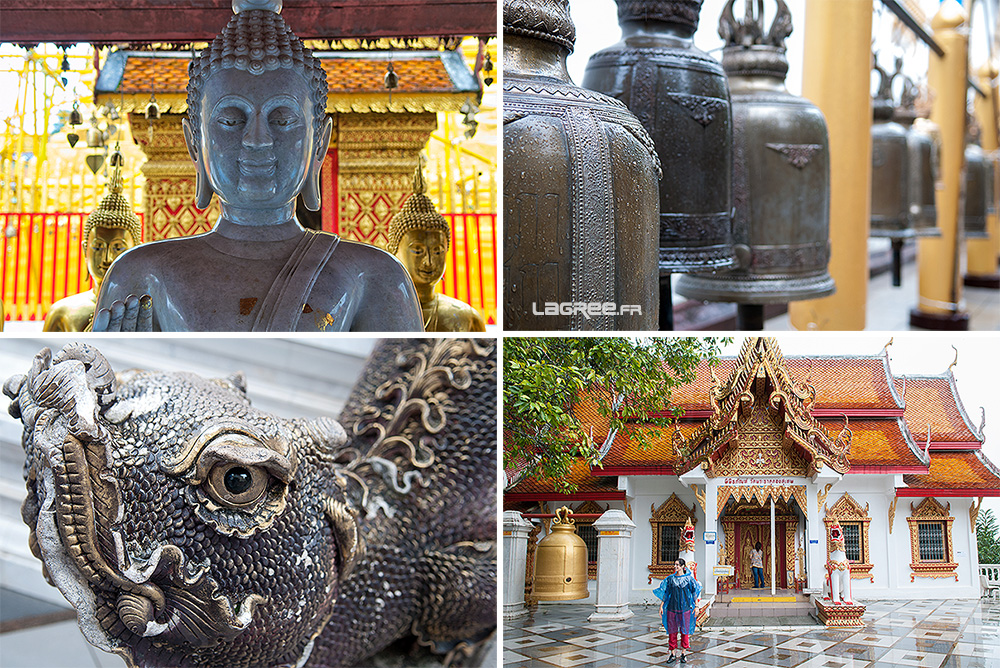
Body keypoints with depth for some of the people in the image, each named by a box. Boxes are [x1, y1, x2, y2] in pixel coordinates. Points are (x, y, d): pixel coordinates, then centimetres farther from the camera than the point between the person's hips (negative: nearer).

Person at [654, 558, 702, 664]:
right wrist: (661, 606, 8)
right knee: (672, 631, 3)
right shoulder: (671, 579, 7)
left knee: (684, 631, 2)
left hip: (685, 608, -2)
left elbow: (695, 592, 0)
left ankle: (683, 653, 12)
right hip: (672, 608, 2)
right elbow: (665, 593, 11)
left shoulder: (689, 578, 0)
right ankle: (673, 654, 11)